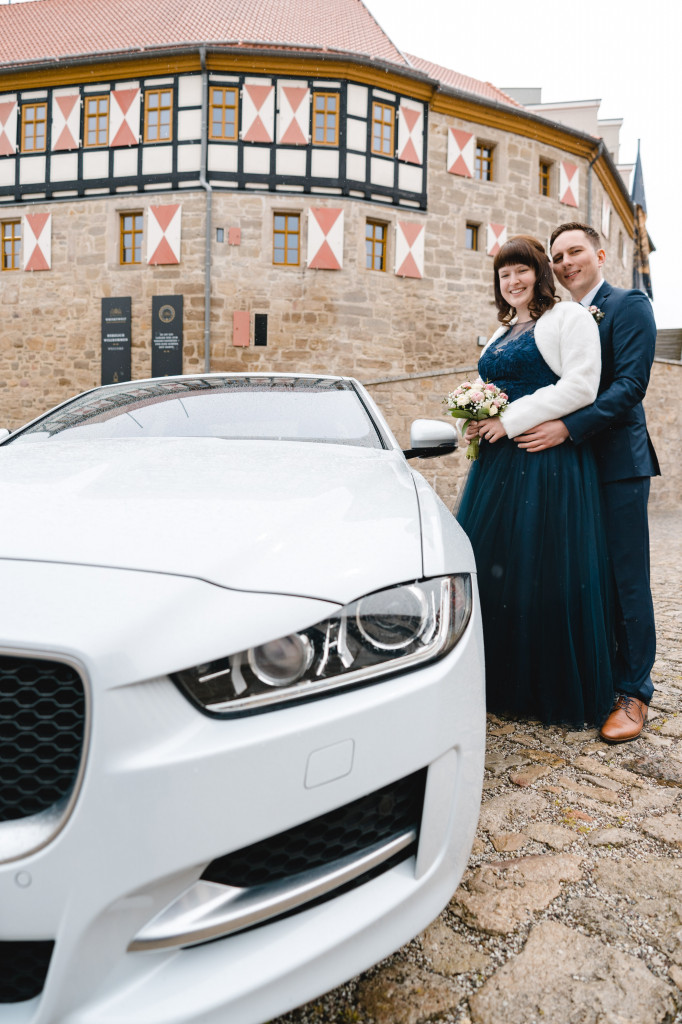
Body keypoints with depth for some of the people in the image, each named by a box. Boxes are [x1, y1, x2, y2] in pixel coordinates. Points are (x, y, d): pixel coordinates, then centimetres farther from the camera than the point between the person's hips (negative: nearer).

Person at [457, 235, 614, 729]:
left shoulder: (569, 317, -1)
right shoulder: (501, 334, 23)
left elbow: (580, 386, -14)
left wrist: (511, 420, -16)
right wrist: (476, 421, 5)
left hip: (549, 463, -8)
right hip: (497, 464, 8)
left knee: (544, 574, -5)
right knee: (493, 566, 7)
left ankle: (558, 693, 11)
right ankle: (504, 684, 20)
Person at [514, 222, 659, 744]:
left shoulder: (629, 305, -2)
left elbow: (631, 384, -14)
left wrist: (568, 428, -24)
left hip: (618, 463, -6)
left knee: (627, 582, -1)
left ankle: (632, 693, 10)